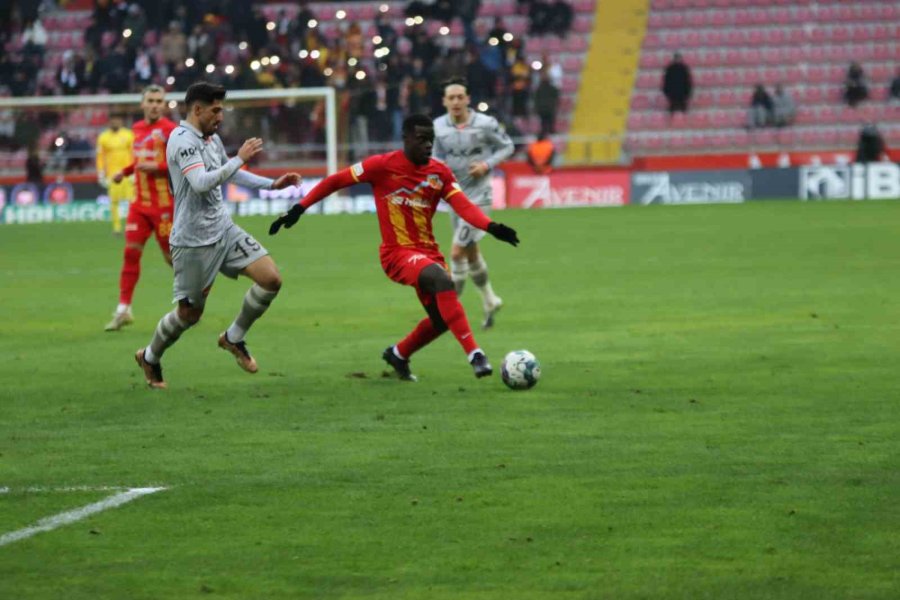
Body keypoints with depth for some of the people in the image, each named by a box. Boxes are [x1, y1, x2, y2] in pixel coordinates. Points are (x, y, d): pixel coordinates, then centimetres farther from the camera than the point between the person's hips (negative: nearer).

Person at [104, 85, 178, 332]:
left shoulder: (170, 131, -11)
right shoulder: (137, 129, 11)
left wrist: (157, 168, -22)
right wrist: (125, 171, 13)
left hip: (164, 205, -6)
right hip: (140, 203, 6)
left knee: (172, 256, 2)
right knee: (131, 251, -5)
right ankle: (123, 309, -3)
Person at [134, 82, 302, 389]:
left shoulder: (212, 139, 11)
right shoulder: (183, 140, -17)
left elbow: (228, 173, 29)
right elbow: (201, 183, -31)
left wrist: (272, 184, 23)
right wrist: (241, 158, -27)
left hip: (223, 230, 8)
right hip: (194, 240, -8)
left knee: (271, 279, -7)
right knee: (190, 313, 2)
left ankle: (233, 338, 13)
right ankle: (149, 357, 29)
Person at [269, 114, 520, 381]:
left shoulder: (440, 172, 2)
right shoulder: (383, 165, -10)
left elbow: (463, 206, -10)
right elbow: (336, 181, -3)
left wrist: (491, 227, -29)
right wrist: (299, 208, -7)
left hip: (428, 252, 6)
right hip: (397, 253, -6)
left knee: (442, 319, 8)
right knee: (443, 280, -32)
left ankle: (398, 354, 37)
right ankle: (474, 354, -35)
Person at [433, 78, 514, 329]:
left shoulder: (485, 124, -14)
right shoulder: (439, 127, -2)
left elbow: (507, 146, 0)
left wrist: (487, 165, -16)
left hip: (477, 196, -5)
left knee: (457, 252, -13)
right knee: (471, 253, 17)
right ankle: (489, 301, 38)